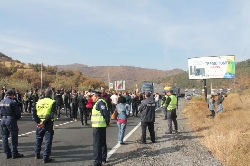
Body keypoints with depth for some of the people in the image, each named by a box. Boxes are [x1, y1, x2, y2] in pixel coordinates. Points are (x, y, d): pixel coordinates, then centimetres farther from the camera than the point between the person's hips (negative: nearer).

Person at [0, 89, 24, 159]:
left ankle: (7, 153, 16)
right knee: (14, 137, 3)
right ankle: (14, 153, 7)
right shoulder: (13, 102, -14)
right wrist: (17, 118, 7)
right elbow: (18, 112, -12)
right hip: (11, 120, -6)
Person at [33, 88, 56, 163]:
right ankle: (46, 158, 3)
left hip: (40, 123, 4)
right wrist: (44, 122, -16)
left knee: (38, 139, 20)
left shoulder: (39, 102, 6)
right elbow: (51, 114, -18)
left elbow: (34, 113, -1)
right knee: (48, 141, 3)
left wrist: (38, 122, -6)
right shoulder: (52, 102, -7)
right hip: (48, 124, -4)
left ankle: (37, 155, 32)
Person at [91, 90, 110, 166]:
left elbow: (106, 112, -24)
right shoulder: (99, 102, 16)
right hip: (101, 126, 11)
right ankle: (103, 159, 31)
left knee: (97, 144, -6)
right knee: (102, 143, 19)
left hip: (98, 126, -11)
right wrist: (107, 122, 12)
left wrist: (107, 122, -13)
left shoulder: (100, 102, -16)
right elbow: (106, 113, 17)